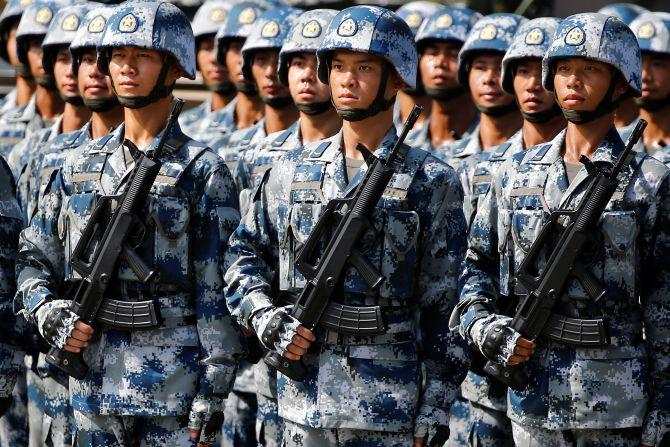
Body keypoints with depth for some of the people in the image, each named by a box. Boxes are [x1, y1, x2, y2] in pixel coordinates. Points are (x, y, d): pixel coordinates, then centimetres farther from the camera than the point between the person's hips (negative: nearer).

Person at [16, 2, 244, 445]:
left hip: (174, 379, -4)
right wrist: (49, 313, -3)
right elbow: (35, 258, 17)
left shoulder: (203, 171, -3)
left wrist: (213, 392, -11)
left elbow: (219, 290, -6)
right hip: (94, 383, 5)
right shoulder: (80, 165, 11)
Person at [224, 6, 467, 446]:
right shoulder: (292, 172, 10)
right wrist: (268, 321, -3)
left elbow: (443, 310, -2)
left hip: (389, 411, -4)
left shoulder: (431, 182, -1)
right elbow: (244, 256, 17)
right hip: (303, 406, 4)